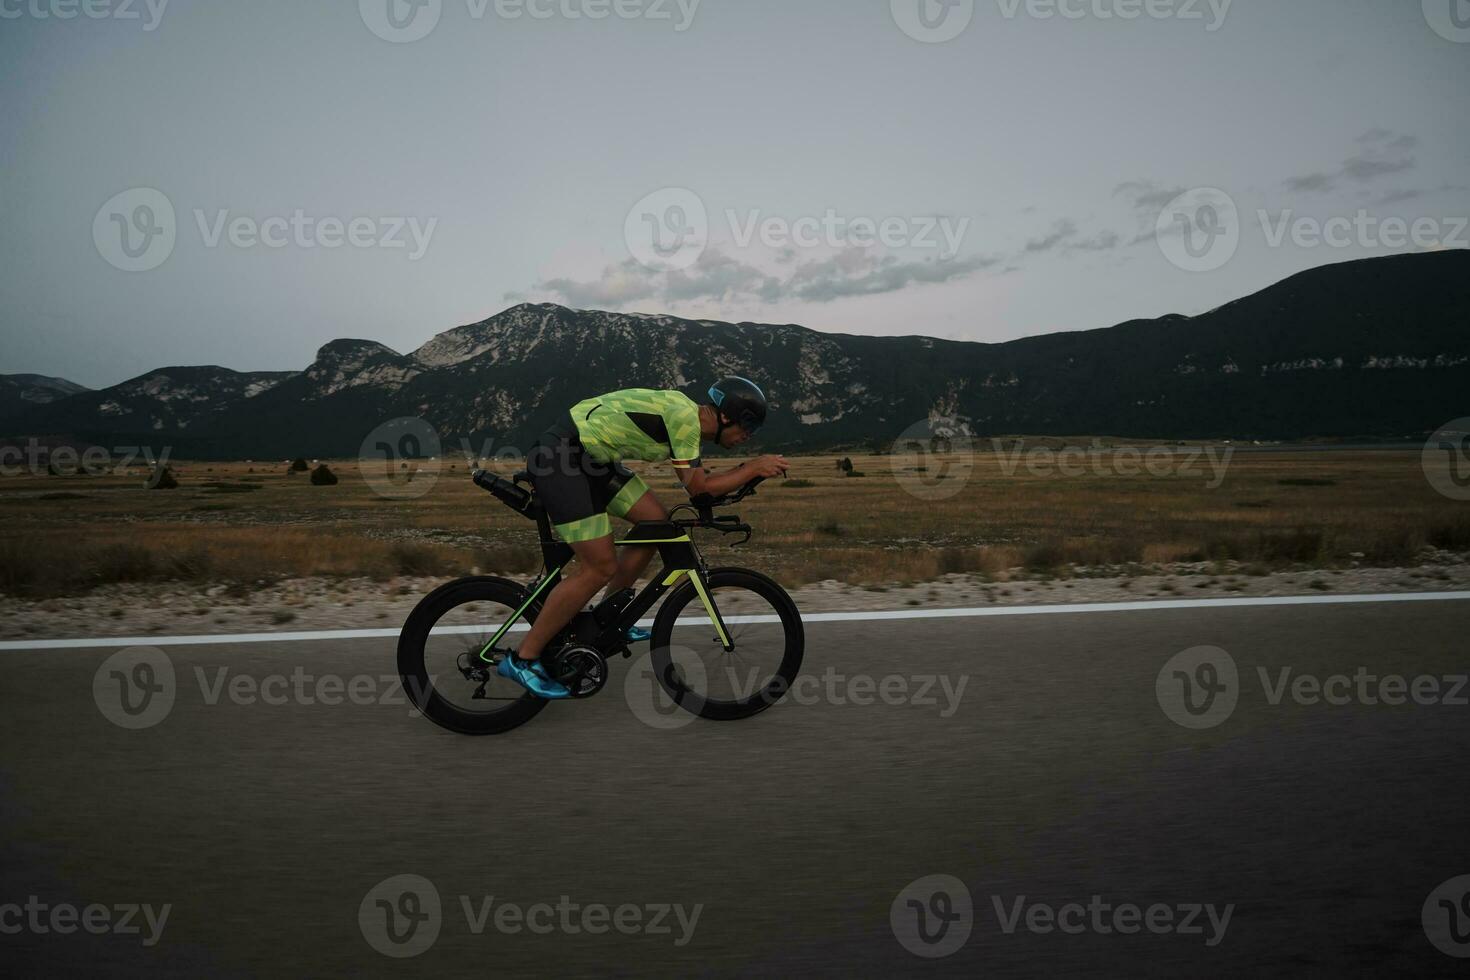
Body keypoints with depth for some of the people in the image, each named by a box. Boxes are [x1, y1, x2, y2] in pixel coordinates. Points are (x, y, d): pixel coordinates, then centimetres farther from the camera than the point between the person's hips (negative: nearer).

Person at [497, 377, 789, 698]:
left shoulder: (687, 415, 12)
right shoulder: (684, 416, -17)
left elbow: (700, 481, 18)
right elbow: (698, 488, -15)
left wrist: (747, 470, 7)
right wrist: (754, 468, -8)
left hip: (590, 458, 10)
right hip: (558, 458, -10)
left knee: (657, 521, 8)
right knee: (600, 569, -10)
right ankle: (522, 660, -1)